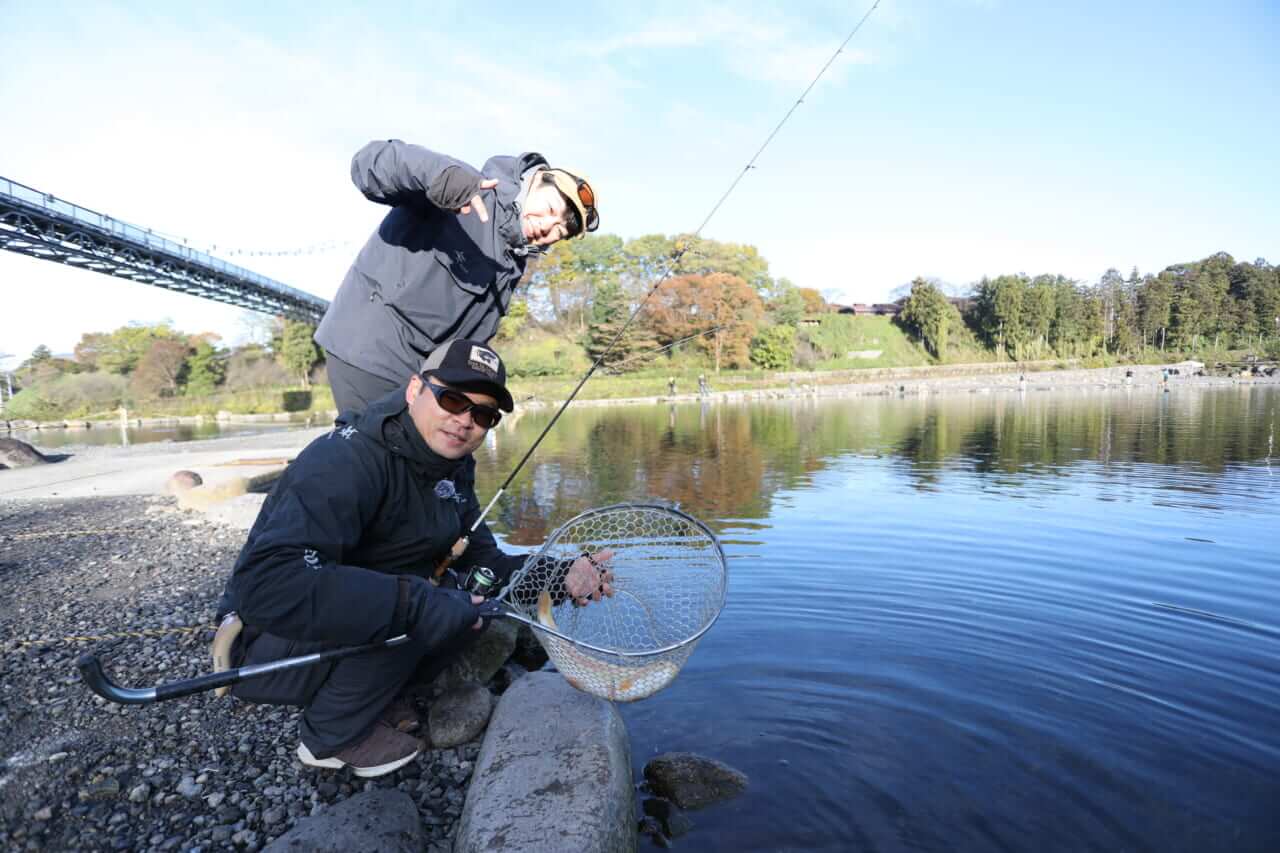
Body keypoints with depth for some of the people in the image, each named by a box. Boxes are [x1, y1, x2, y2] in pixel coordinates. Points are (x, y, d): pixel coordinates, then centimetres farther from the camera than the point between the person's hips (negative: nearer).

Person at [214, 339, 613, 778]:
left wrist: (559, 577, -16)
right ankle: (334, 737, -5)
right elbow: (263, 585, -38)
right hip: (270, 646, -7)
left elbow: (482, 561, 0)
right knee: (407, 604, -29)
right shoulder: (347, 459, -28)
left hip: (348, 631, 8)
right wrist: (414, 602, -39)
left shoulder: (452, 468, -1)